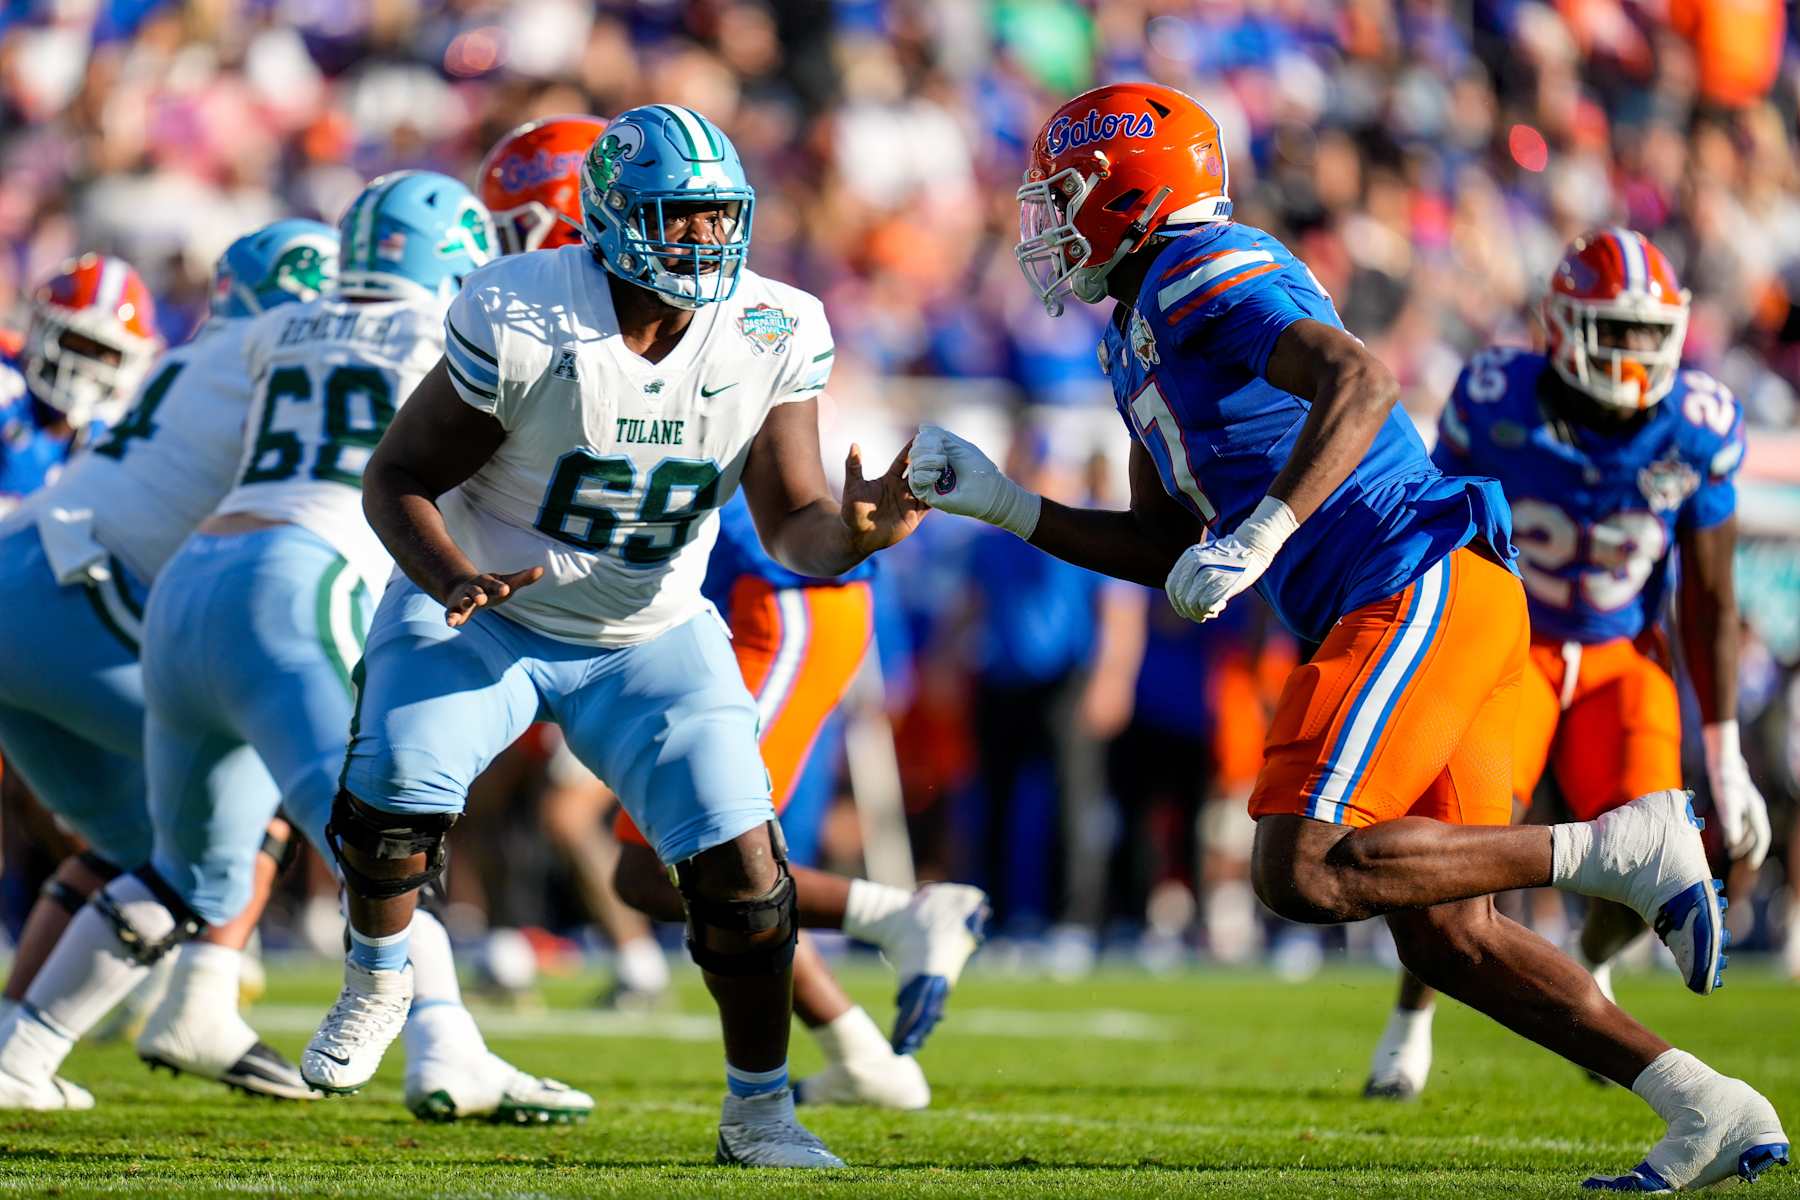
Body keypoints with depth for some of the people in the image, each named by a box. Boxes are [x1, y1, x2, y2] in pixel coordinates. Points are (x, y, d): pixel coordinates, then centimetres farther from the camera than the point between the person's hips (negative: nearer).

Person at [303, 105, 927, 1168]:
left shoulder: (774, 338, -13)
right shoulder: (522, 321, -24)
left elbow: (792, 524, -12)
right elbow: (398, 479, -15)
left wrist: (849, 532, -36)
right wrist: (451, 579, -35)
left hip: (649, 639, 2)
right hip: (482, 611, -2)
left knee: (741, 862, -11)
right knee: (396, 785, -24)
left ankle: (759, 1108, 10)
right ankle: (379, 981, 11)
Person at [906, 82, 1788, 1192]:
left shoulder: (1205, 278, -9)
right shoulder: (1141, 341, 22)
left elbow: (1359, 380, -26)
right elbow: (1163, 550, 27)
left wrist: (1259, 537, -32)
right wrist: (997, 503, 21)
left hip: (1422, 588, -10)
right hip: (1410, 612, 10)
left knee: (1303, 874, -17)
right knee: (1445, 936, 4)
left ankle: (1619, 850, -11)